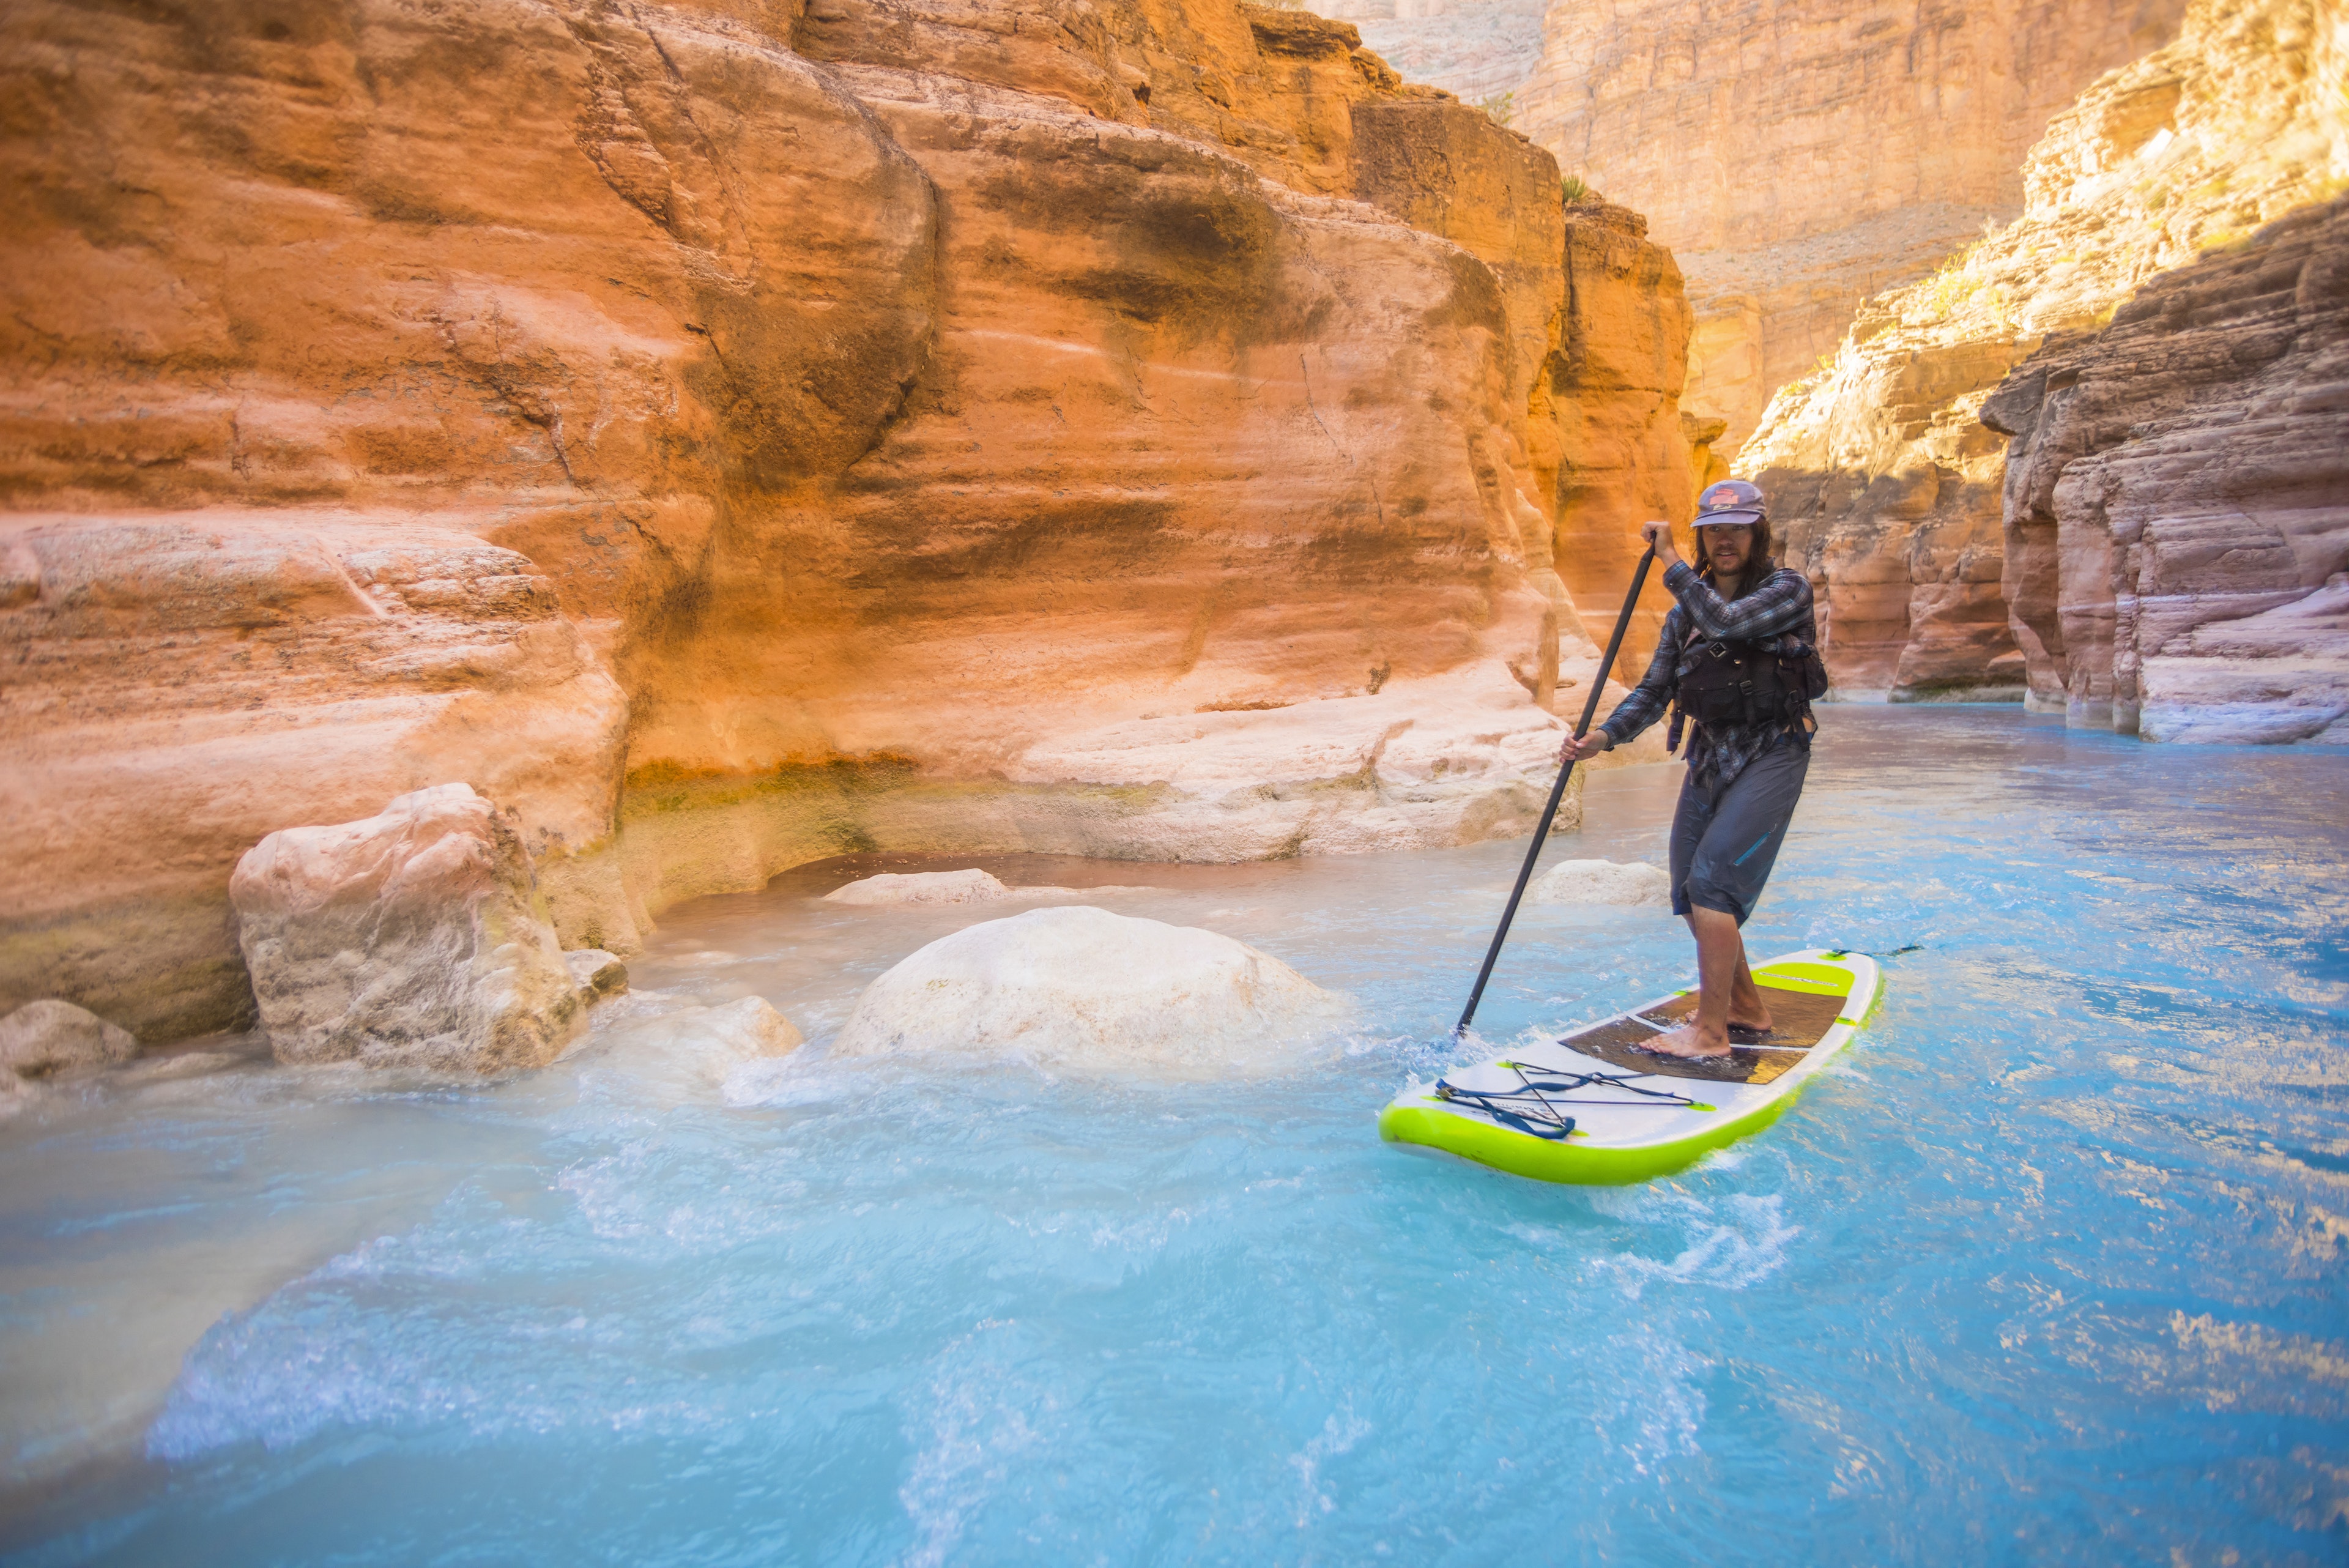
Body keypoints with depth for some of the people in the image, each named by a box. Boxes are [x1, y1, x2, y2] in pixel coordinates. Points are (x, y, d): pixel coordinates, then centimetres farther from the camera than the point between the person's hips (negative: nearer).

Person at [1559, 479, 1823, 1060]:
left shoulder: (1787, 589, -8)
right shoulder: (1686, 610, 9)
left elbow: (1727, 622, -27)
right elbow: (1653, 691, 4)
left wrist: (1670, 560, -19)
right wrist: (1603, 737, -12)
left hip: (1770, 755, -7)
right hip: (1709, 755, 7)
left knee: (1712, 880, -18)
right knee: (1691, 896, 9)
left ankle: (1712, 1033, -9)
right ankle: (1747, 1011, 28)